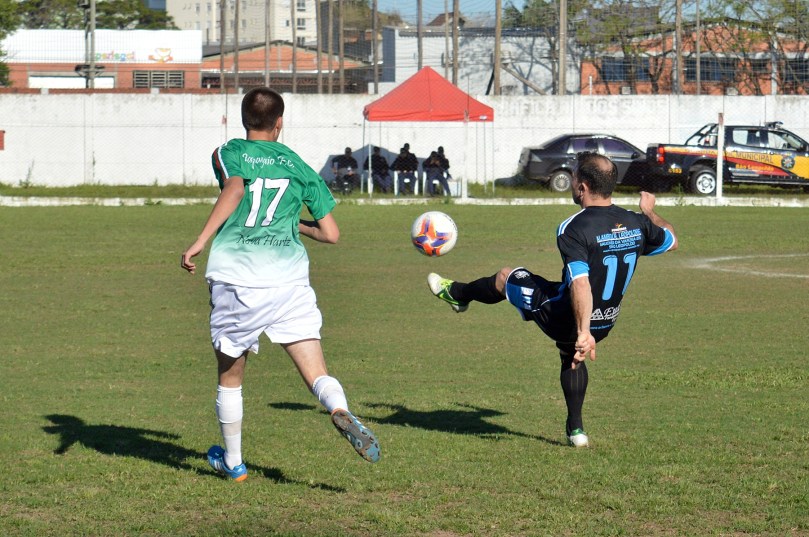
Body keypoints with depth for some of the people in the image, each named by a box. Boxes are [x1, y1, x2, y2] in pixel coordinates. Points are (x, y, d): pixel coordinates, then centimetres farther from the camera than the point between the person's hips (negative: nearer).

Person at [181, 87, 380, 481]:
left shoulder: (229, 153, 11)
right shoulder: (299, 166, 18)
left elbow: (234, 188, -13)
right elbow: (330, 234, 17)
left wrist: (200, 241, -18)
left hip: (235, 275, -1)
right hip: (289, 277, 1)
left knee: (230, 376, 16)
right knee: (316, 373, -3)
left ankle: (232, 462, 27)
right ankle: (341, 412, -35)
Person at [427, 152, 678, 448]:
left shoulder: (574, 229, -26)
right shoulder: (636, 223, -7)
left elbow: (581, 285, -36)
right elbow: (671, 242, 13)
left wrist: (583, 333, -38)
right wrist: (650, 212, 30)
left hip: (562, 318, -5)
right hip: (606, 323, 5)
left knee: (507, 277, 19)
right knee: (571, 357, 37)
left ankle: (456, 294, 45)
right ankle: (575, 429, 35)